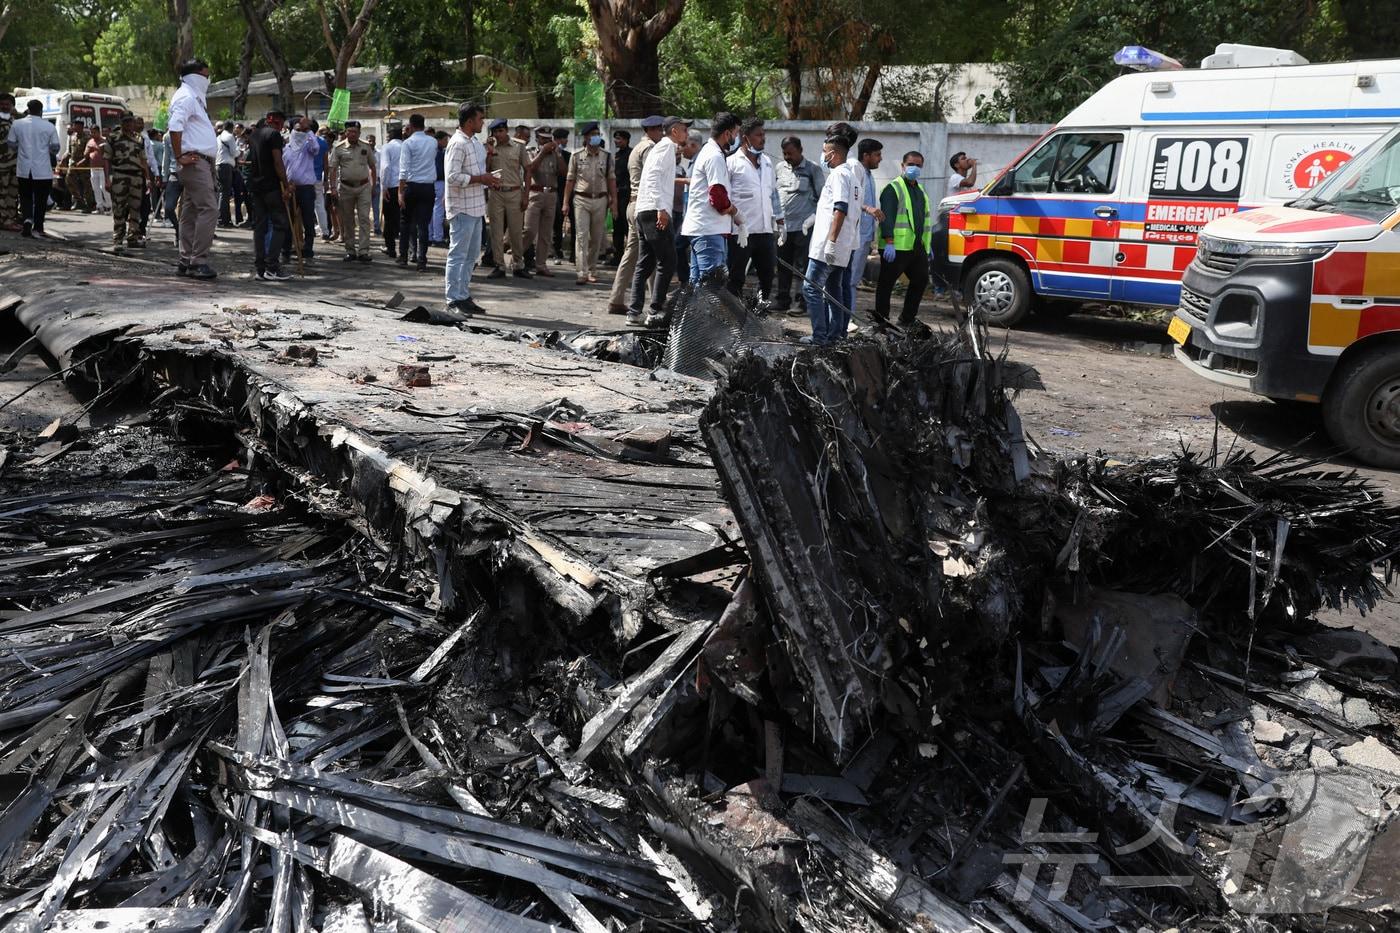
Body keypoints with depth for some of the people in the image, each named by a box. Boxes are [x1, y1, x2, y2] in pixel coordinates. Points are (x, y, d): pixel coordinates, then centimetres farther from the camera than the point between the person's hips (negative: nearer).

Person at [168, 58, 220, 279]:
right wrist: (179, 157, -20)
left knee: (190, 212, 10)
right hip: (195, 161, -10)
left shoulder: (194, 97, 23)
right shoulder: (186, 97, -8)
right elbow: (174, 127, -20)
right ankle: (198, 261, -16)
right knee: (209, 209, -16)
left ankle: (186, 261, 14)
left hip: (202, 162, 10)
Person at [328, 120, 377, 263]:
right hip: (346, 187, 0)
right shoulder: (339, 148, 1)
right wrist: (333, 188, -10)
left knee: (364, 219, -9)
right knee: (347, 221, 6)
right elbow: (333, 169, -2)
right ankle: (350, 251, 15)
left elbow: (372, 167, 15)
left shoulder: (366, 147, 7)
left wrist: (373, 186, 12)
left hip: (364, 186, 0)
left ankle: (363, 252, -11)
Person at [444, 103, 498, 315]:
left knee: (471, 255, 14)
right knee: (458, 255, -4)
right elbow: (453, 177, -22)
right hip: (462, 208, -10)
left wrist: (488, 179, 7)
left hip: (476, 207, 10)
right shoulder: (458, 144, -15)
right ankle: (453, 300, 1)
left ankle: (464, 296, 22)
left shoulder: (475, 142, 15)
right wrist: (480, 179, -18)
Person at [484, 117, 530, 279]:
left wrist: (526, 195, 0)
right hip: (495, 194, 1)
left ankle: (518, 265, 15)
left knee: (517, 231, 4)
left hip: (514, 193, -1)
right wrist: (490, 151, -10)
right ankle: (499, 266, 9)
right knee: (496, 232, 3)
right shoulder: (490, 148, 6)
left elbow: (527, 170, 5)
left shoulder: (518, 147, 3)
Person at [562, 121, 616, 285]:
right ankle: (581, 273, -14)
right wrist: (565, 202, 1)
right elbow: (570, 180, 5)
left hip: (600, 200, 2)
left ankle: (592, 271, 18)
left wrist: (614, 201, 2)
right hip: (581, 199, -2)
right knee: (581, 236, -10)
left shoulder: (607, 156, 6)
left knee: (596, 238, 7)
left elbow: (611, 179, 7)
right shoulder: (577, 156, 3)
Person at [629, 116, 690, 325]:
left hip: (643, 212, 10)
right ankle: (656, 312, -10)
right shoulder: (666, 146, -5)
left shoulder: (660, 147, 25)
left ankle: (635, 312, 8)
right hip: (655, 211, -10)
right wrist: (661, 208, -23)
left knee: (645, 264, 9)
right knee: (667, 262, -9)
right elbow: (653, 175, -18)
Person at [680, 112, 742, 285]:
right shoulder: (715, 157, -12)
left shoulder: (708, 152, 21)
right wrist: (734, 211, -3)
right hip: (709, 230, -11)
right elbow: (718, 197, -19)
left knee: (698, 280, 13)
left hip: (699, 228, 11)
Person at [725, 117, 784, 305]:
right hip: (741, 231, -6)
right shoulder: (732, 162, -4)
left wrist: (780, 223, 17)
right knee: (736, 277, 2)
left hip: (766, 229, 6)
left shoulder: (767, 161, 15)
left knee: (768, 273, 11)